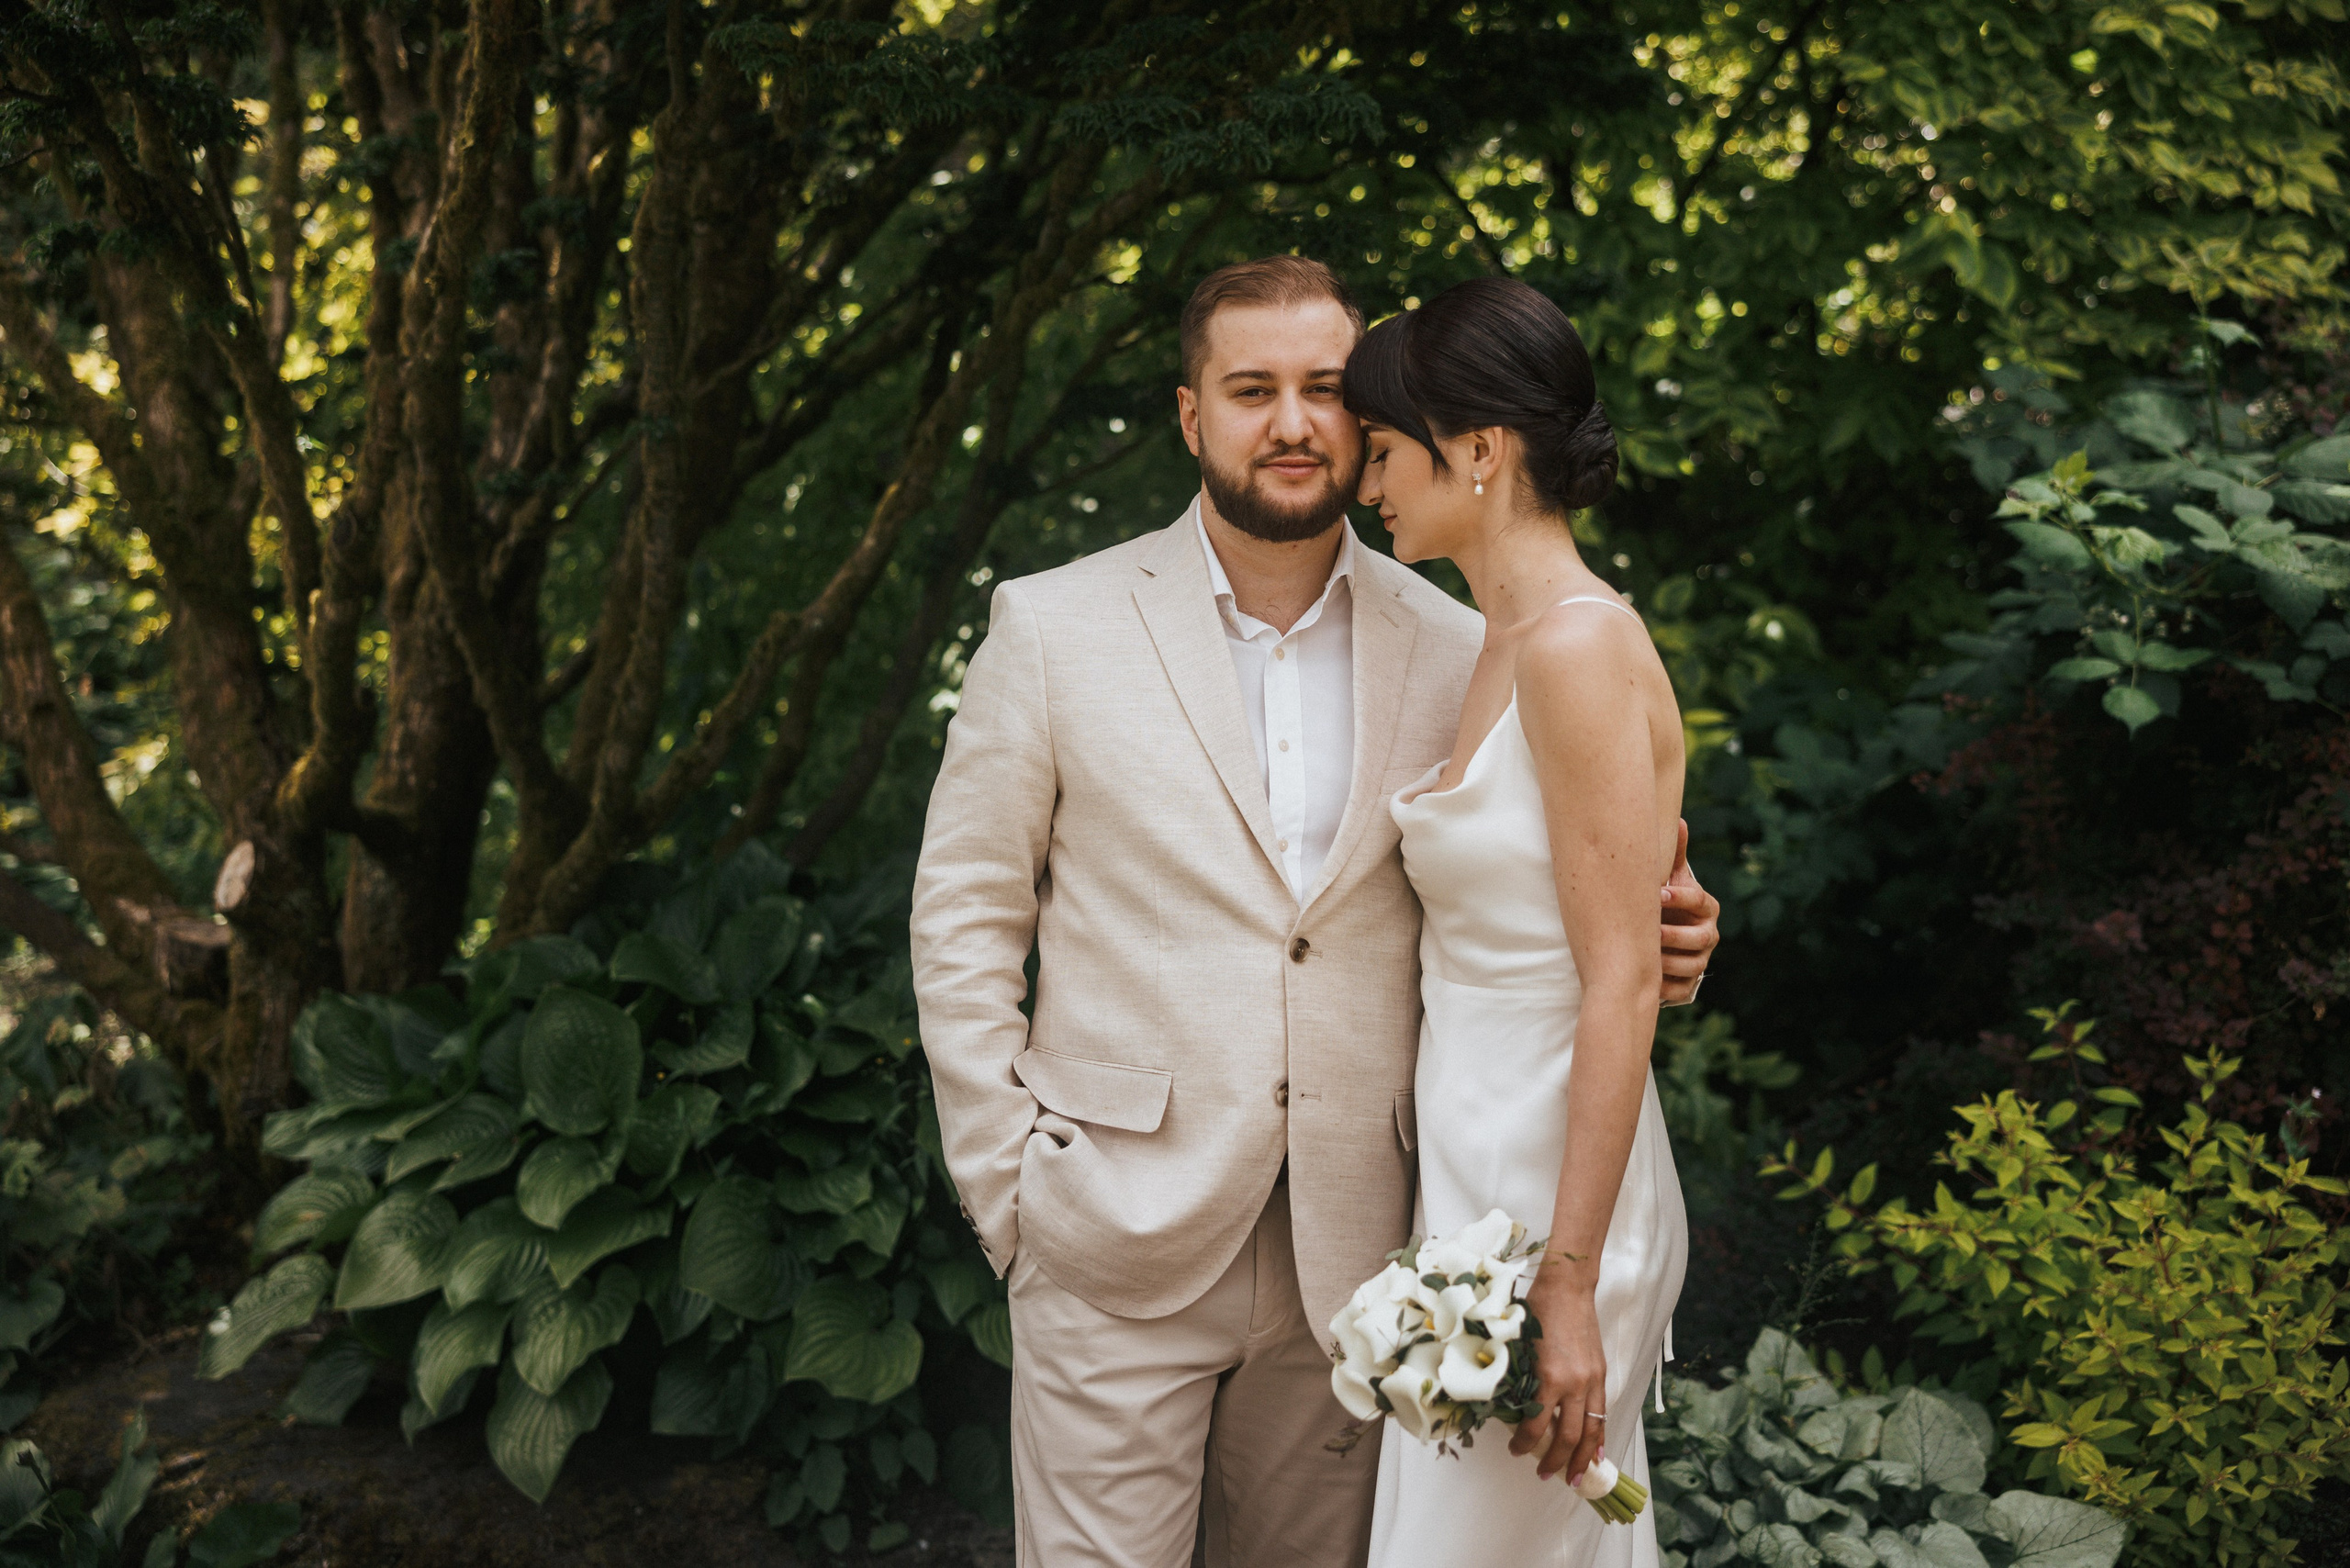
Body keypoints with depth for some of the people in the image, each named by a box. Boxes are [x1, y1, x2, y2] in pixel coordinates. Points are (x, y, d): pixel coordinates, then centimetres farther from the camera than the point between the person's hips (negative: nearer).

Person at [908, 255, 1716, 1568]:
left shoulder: (1454, 651, 3)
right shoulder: (1056, 628, -2)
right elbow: (964, 919, 1)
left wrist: (1640, 942, -9)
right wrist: (1010, 1189, -3)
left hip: (1348, 1257, 2)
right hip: (1120, 1248, -2)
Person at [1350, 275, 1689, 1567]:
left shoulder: (1578, 647, -17)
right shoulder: (1506, 647, 11)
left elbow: (1621, 987, -20)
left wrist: (1566, 1287, -20)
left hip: (1549, 1191, -9)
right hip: (1475, 1170, 9)